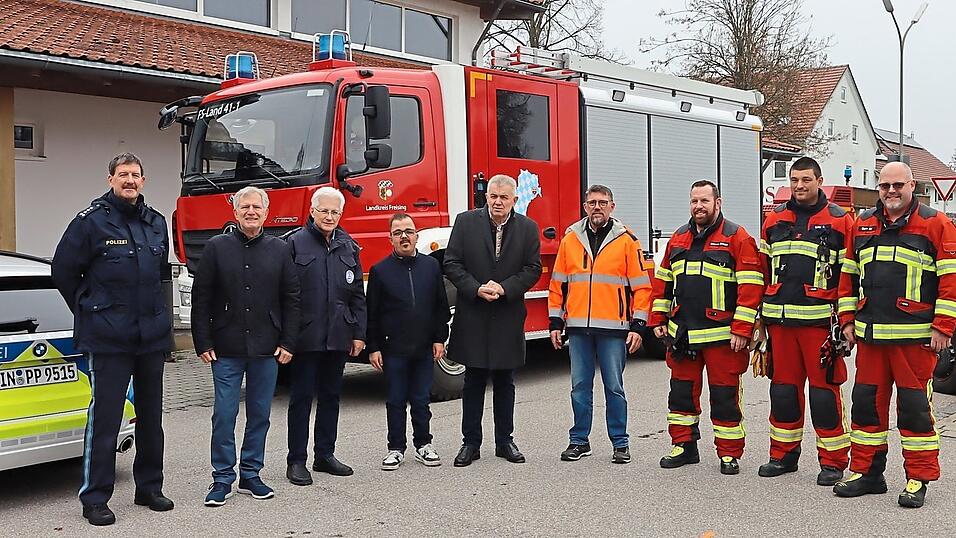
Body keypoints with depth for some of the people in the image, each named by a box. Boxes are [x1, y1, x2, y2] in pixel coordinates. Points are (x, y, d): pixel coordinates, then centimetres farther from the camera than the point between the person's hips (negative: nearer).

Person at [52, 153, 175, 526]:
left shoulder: (156, 223, 11)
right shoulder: (91, 221, -6)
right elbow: (63, 271, -1)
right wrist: (90, 312, 5)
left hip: (153, 336, 6)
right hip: (108, 340, -6)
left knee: (151, 415, 13)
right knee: (104, 416, -4)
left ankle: (149, 488, 25)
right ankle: (94, 498, 5)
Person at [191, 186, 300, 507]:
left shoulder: (279, 250, 7)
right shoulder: (217, 248, 2)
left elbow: (291, 299, 6)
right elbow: (201, 299, 1)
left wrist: (288, 343, 0)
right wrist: (203, 344, -4)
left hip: (266, 349, 2)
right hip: (226, 349, -2)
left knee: (260, 415, 8)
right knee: (224, 415, 0)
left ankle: (250, 475, 20)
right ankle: (222, 479, 10)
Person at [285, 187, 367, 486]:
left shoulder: (348, 246, 10)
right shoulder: (296, 243, -3)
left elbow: (357, 293, 12)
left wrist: (358, 333, 7)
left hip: (338, 335, 5)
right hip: (306, 335, -4)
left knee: (331, 396, 12)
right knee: (302, 397, 2)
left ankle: (325, 455, 23)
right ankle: (296, 460, 9)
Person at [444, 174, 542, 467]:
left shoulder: (527, 228, 3)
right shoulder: (466, 222, 0)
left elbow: (533, 269, 1)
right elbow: (452, 263, -2)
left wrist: (504, 288, -13)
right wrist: (477, 289, -15)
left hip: (509, 316, 1)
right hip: (473, 316, -1)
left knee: (505, 382, 10)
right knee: (473, 382, 5)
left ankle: (505, 441, 21)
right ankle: (471, 443, 13)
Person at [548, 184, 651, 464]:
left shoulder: (626, 240, 1)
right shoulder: (570, 239, 8)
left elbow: (641, 286, 0)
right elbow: (558, 284, 12)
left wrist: (637, 326, -6)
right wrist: (556, 322, 8)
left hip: (613, 328, -2)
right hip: (578, 327, 3)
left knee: (614, 387, 3)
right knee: (580, 386, 8)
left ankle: (620, 443, 14)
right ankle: (579, 441, 19)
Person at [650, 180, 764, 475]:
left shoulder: (737, 237, -5)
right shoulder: (678, 238, 13)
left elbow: (751, 286, -10)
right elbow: (663, 281, 18)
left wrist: (742, 329, -15)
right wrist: (658, 320, 12)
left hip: (721, 336, -5)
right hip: (682, 334, 5)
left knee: (725, 396, 2)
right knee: (682, 392, 12)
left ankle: (729, 453, 13)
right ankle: (684, 446, 24)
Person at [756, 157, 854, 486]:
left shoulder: (839, 221, 1)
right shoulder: (774, 220, 13)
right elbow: (763, 269, 18)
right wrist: (762, 314, 14)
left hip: (820, 319, -4)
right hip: (779, 319, 4)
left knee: (824, 389, -2)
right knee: (783, 386, 10)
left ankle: (833, 461, 8)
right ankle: (783, 454, 22)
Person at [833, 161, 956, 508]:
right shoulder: (862, 225, 12)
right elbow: (848, 275, 17)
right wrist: (848, 321, 12)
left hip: (915, 337, -5)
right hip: (870, 336, 5)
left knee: (914, 406, 0)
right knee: (866, 402, 9)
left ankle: (918, 479, 12)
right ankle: (866, 472, 20)